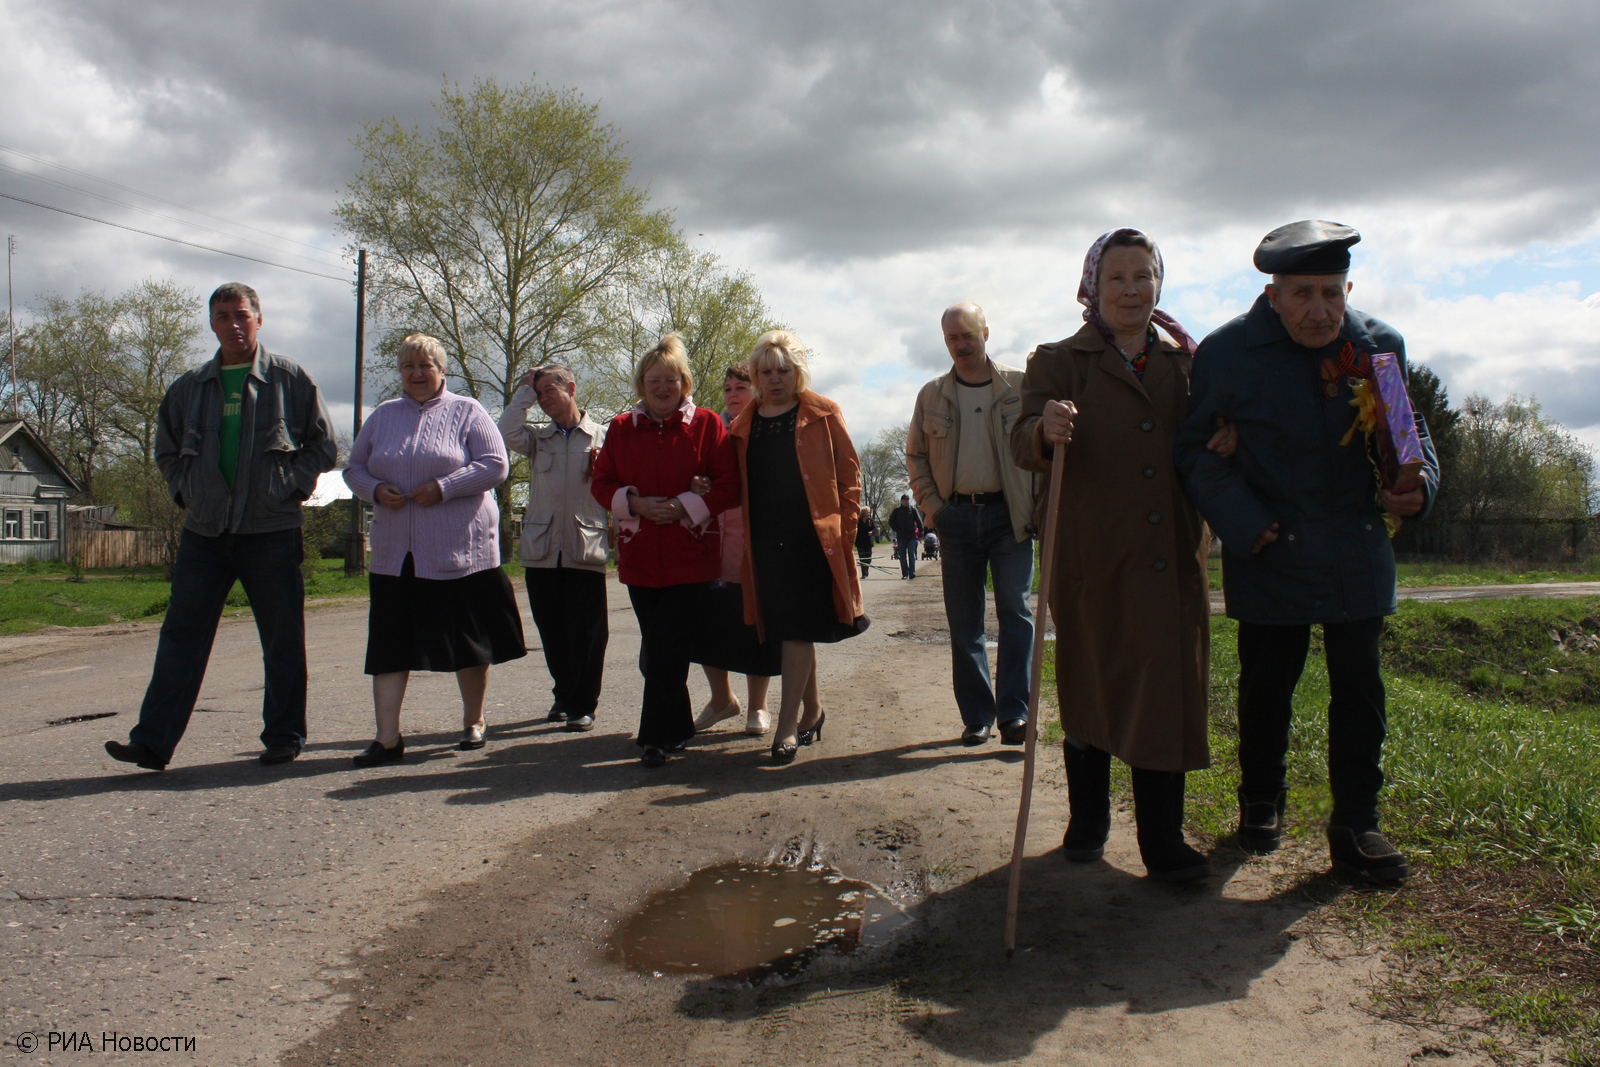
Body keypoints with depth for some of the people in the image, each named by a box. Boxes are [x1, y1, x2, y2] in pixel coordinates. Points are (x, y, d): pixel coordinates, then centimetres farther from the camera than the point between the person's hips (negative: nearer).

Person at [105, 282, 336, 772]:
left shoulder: (290, 379, 2)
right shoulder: (189, 388, 11)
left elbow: (321, 445, 5)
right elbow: (167, 450, 22)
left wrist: (291, 486, -6)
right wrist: (185, 490, 7)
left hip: (270, 532, -3)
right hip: (204, 533, 3)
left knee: (282, 641, 4)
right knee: (181, 635, 1)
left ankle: (284, 737, 15)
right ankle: (152, 741, 4)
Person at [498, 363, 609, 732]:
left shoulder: (602, 437, 8)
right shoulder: (538, 437, 15)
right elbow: (507, 434, -6)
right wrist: (524, 390, 3)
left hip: (586, 549, -3)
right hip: (541, 549, 3)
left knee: (586, 631, -2)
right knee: (551, 631, 10)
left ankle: (583, 705, 7)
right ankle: (564, 695, 27)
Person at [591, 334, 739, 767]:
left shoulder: (706, 425, 0)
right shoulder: (621, 428, 9)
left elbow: (729, 484, -3)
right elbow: (601, 482, 9)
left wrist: (685, 507, -15)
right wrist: (634, 504, -9)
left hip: (690, 558, -4)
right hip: (639, 559, 4)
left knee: (667, 648, -9)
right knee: (655, 650, 11)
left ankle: (657, 736, 1)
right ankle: (678, 727, 29)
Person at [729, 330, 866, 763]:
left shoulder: (822, 415, 2)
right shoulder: (743, 425, 13)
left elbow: (849, 469, 2)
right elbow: (737, 486, 16)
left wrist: (846, 521, -6)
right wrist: (740, 537, 7)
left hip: (812, 537, -4)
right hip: (765, 542, 4)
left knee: (798, 630, -8)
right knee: (786, 629, 11)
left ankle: (787, 727, -5)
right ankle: (813, 709, 28)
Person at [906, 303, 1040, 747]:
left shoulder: (1019, 386, 2)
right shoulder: (932, 395, 9)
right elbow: (915, 456, 15)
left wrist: (1038, 507, -7)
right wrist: (932, 506, 3)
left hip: (1009, 514, -2)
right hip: (957, 516, 2)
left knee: (1015, 611, -7)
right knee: (964, 621, 5)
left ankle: (1013, 713, -2)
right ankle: (976, 717, 13)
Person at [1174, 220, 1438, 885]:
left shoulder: (1381, 345, 0)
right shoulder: (1228, 352, -10)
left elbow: (1407, 427, 13)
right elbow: (1195, 449, -6)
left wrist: (1418, 480, -10)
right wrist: (1242, 523, -15)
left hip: (1359, 551, 3)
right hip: (1271, 555, -2)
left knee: (1359, 689, 5)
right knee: (1266, 686, 10)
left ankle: (1355, 827, 17)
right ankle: (1261, 803, 32)